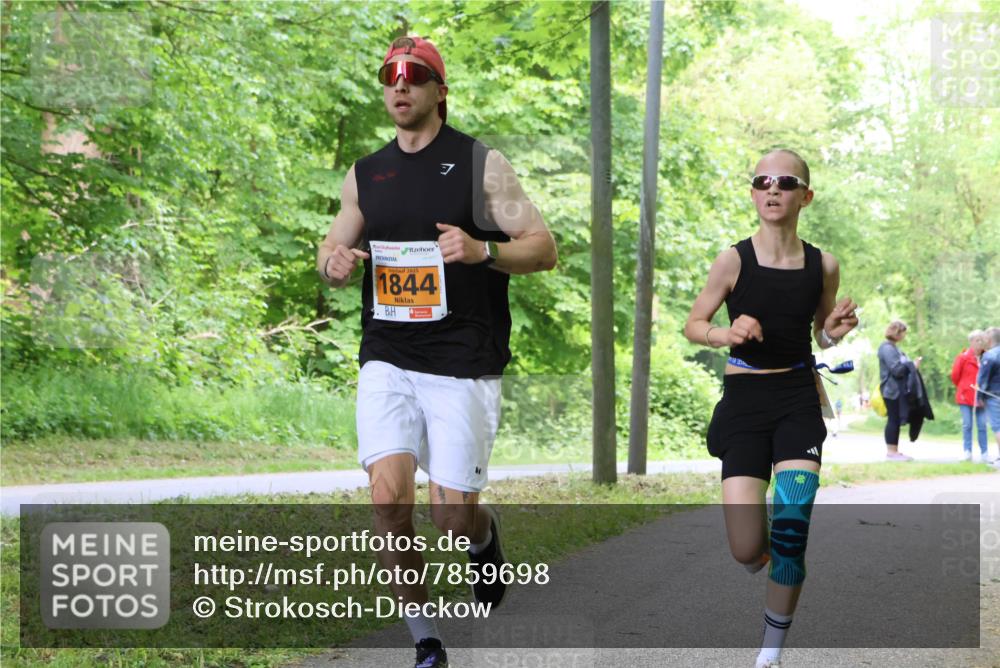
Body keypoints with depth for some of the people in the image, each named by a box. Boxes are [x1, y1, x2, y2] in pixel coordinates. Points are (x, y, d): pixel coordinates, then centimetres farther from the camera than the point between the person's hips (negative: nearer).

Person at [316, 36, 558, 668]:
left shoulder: (481, 163, 0)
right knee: (390, 502, -14)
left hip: (464, 362, -3)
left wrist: (482, 250, -22)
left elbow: (544, 248, -2)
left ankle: (486, 537, 37)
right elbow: (334, 248, 22)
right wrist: (333, 263, -3)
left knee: (454, 517, -2)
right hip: (387, 360, 3)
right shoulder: (365, 174, 12)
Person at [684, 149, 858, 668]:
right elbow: (694, 324, 2)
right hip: (744, 398, -1)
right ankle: (759, 556, 34)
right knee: (746, 550, -8)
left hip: (799, 398, 1)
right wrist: (727, 335, -18)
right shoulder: (733, 260, -7)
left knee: (791, 528, -13)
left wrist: (836, 331, -8)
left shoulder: (823, 266, 0)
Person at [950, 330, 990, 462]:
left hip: (980, 398, 2)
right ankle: (967, 452, 2)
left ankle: (984, 454, 7)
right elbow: (955, 376, 4)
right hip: (966, 396, -2)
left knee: (982, 425, 3)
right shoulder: (963, 357, -4)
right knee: (967, 425, -2)